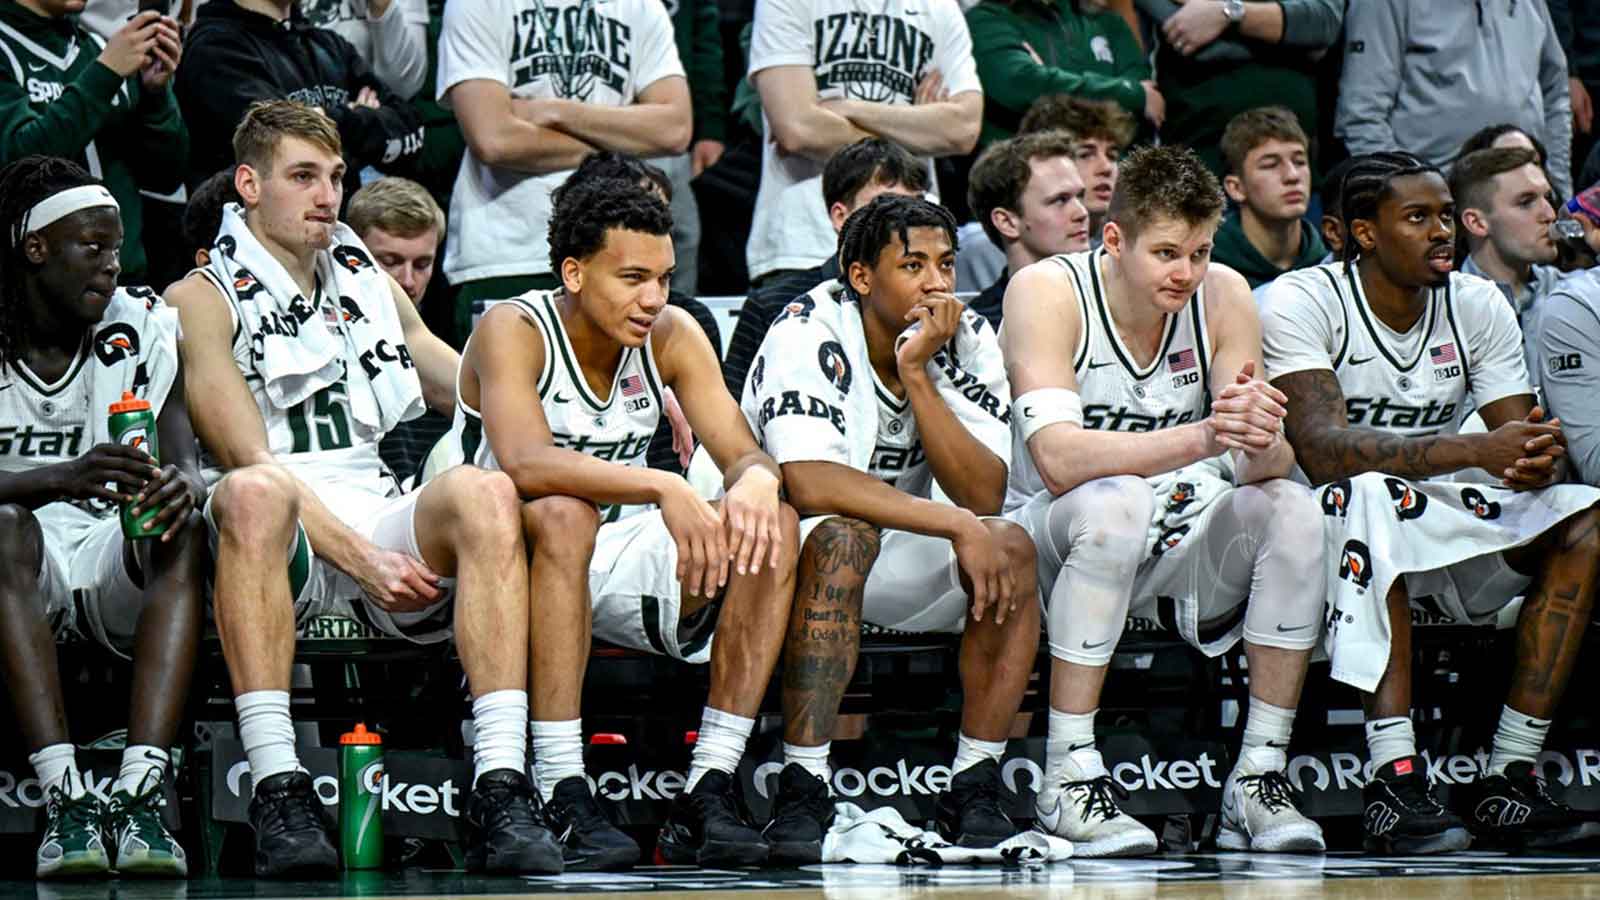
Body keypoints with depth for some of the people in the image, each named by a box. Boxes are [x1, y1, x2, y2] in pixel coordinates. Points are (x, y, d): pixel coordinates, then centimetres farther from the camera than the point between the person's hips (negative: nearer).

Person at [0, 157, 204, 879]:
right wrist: (61, 479, -36)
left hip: (115, 557, 2)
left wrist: (181, 485, -31)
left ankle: (138, 794, -43)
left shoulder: (146, 327, 5)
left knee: (184, 532, -30)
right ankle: (64, 797, -46)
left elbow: (184, 459, -5)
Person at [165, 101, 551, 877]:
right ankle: (277, 791, -45)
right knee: (253, 494, -39)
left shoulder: (368, 283, 24)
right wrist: (359, 558, -18)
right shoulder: (202, 298, 5)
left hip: (384, 518, 4)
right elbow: (249, 460, -7)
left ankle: (501, 793, -39)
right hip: (278, 548, -4)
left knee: (482, 491, -28)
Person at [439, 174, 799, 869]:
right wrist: (663, 488, -45)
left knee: (772, 527, -16)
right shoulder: (513, 331, -17)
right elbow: (526, 465, -34)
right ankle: (562, 799, -38)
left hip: (611, 569, 5)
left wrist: (756, 483, -32)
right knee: (562, 514, -37)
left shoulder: (671, 336, -1)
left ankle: (707, 795, -21)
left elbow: (746, 455, -6)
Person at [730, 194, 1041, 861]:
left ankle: (973, 788, -16)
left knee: (1012, 549, -21)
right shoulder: (809, 335, -21)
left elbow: (984, 496, -18)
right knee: (843, 535, -37)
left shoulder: (967, 340, -7)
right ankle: (802, 788, -34)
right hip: (783, 542, -5)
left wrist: (917, 373, -26)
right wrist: (957, 526, -35)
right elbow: (811, 483, -35)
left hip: (902, 557, 5)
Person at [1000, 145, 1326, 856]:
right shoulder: (1046, 292, -17)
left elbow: (1268, 463, -9)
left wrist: (1260, 444, -35)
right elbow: (1059, 459, -31)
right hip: (1054, 545, -4)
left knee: (1293, 509, -21)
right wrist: (1202, 437, -44)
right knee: (1115, 503, -35)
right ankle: (1069, 778, -30)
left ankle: (1259, 777, -17)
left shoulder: (1222, 296, -5)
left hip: (1177, 544, 4)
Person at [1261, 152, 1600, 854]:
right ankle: (1394, 777, -42)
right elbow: (1321, 447, -28)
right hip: (1329, 525, -5)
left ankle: (1508, 775, -21)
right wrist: (1475, 451, -38)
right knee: (1373, 493, -38)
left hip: (1435, 532, 5)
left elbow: (1525, 444, -3)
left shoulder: (1479, 307, 3)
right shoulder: (1302, 302, -13)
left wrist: (1536, 462, -30)